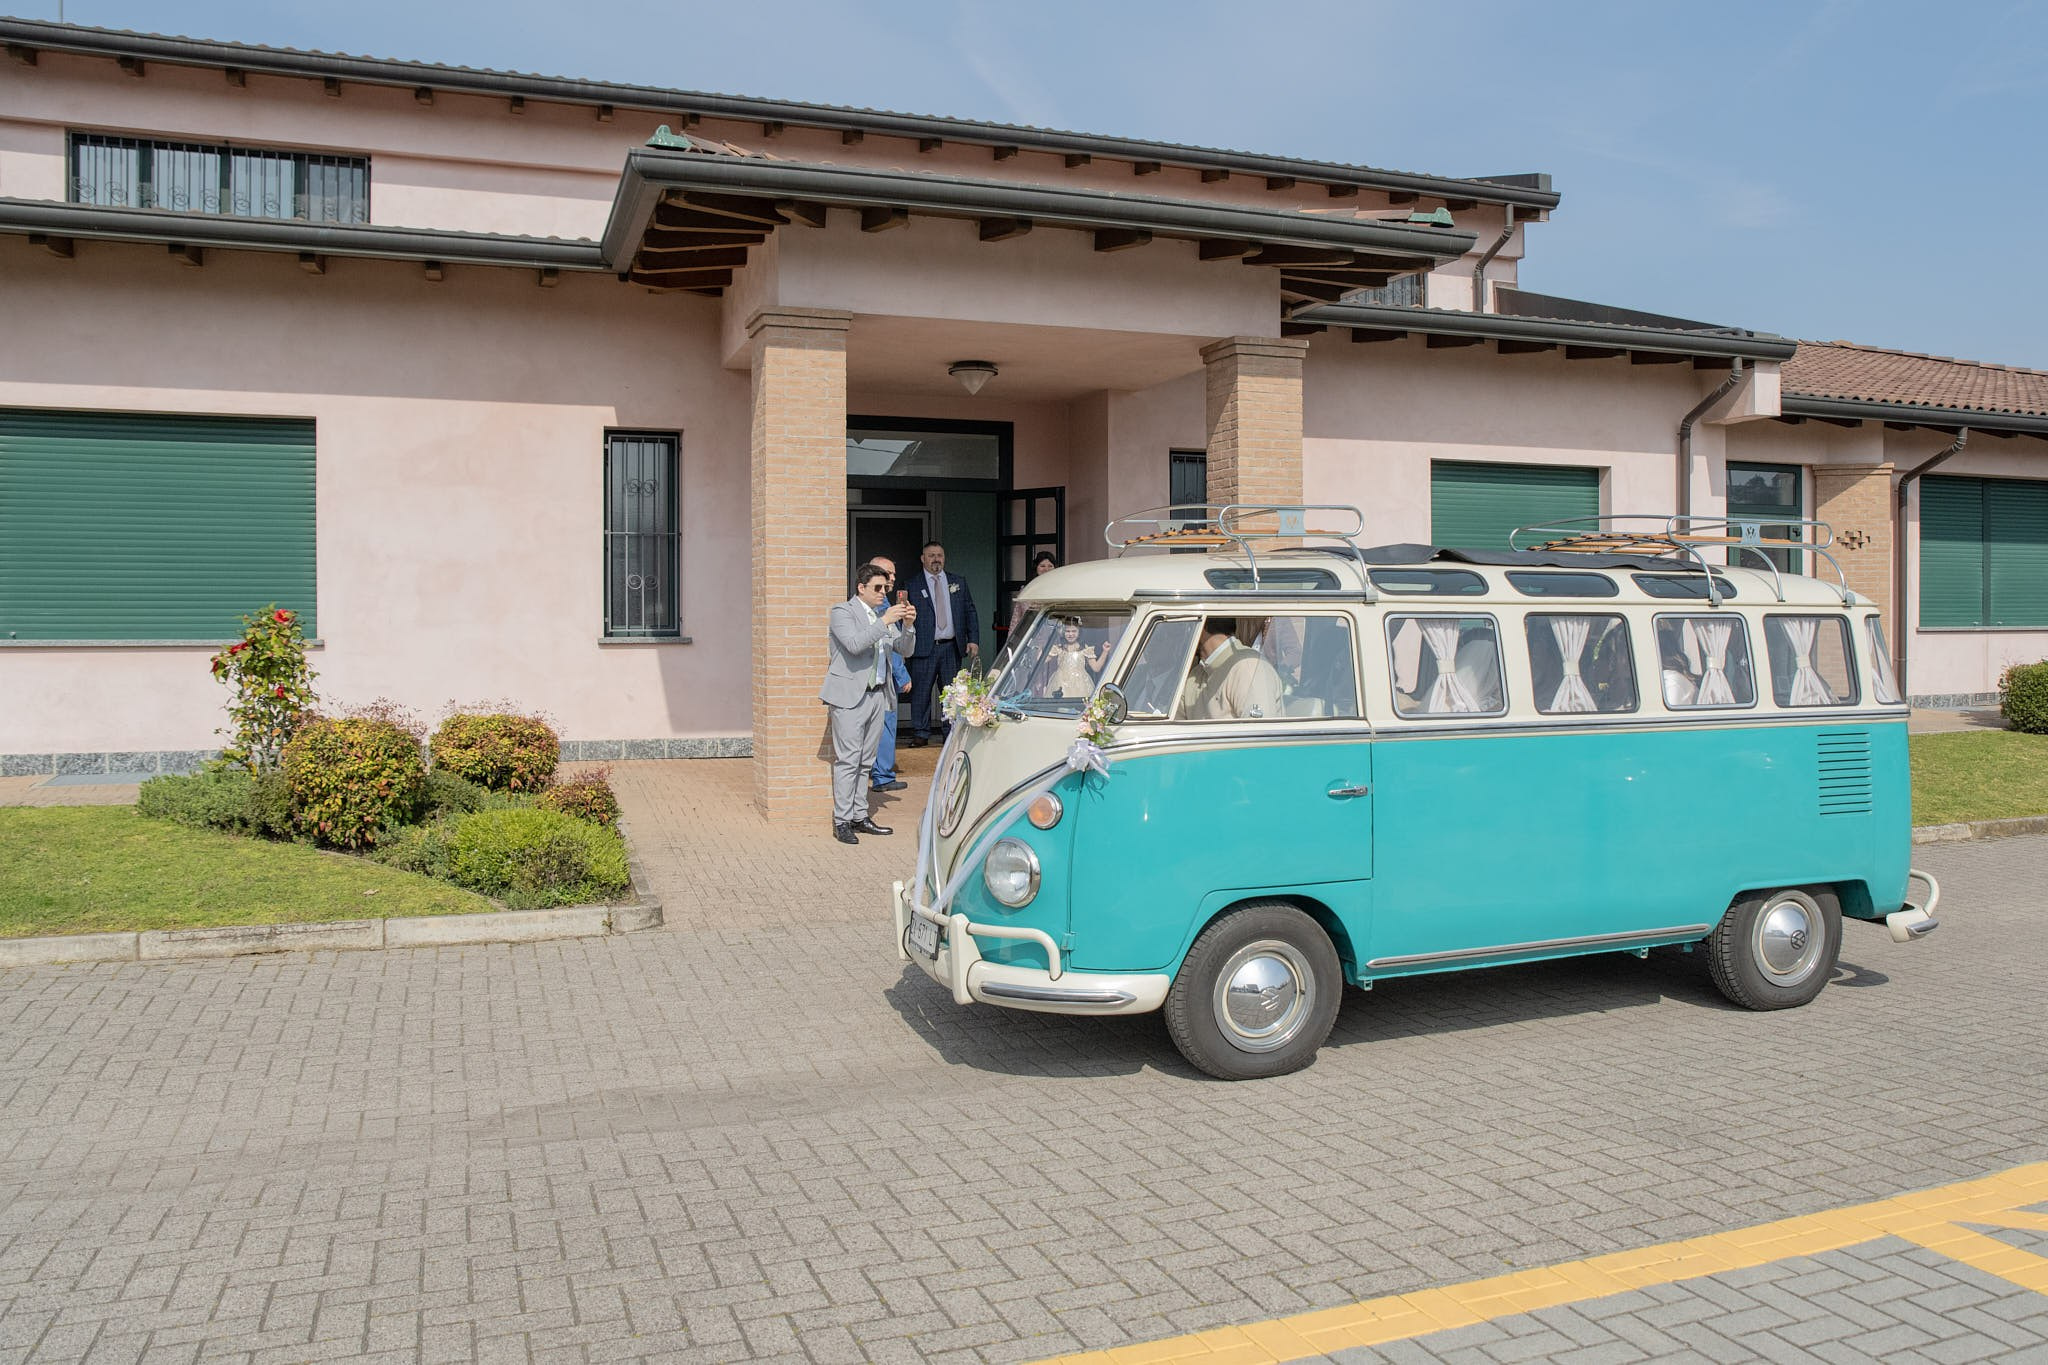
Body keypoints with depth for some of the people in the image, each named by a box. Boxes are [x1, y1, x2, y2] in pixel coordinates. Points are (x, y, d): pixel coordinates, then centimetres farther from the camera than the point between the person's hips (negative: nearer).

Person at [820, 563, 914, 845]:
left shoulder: (883, 614, 15)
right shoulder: (842, 612, -5)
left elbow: (904, 650, 14)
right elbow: (854, 644, -21)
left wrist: (907, 624, -3)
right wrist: (885, 622, -22)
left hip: (876, 694, 7)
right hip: (850, 696, -7)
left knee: (865, 761, 11)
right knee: (847, 760, -7)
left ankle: (859, 817, 18)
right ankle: (842, 821, -2)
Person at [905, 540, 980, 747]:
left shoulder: (958, 582, 13)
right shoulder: (912, 586, 4)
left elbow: (970, 612, 12)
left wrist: (973, 640, 2)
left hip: (951, 647, 2)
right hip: (924, 648, -2)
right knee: (921, 692, -1)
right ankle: (920, 734, 7)